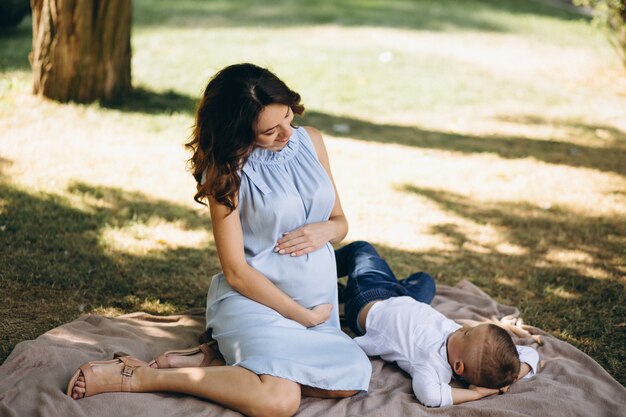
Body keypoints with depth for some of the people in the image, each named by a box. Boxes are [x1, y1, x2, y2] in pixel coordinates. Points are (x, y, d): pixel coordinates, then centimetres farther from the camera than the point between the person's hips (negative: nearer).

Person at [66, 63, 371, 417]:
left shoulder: (310, 141, 6)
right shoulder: (228, 171, -9)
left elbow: (340, 222, 16)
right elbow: (236, 271, -11)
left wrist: (325, 230, -8)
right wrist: (303, 316, -12)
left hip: (318, 303, 7)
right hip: (255, 299, -6)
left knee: (352, 379, -24)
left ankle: (213, 360, -9)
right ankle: (137, 377, -16)